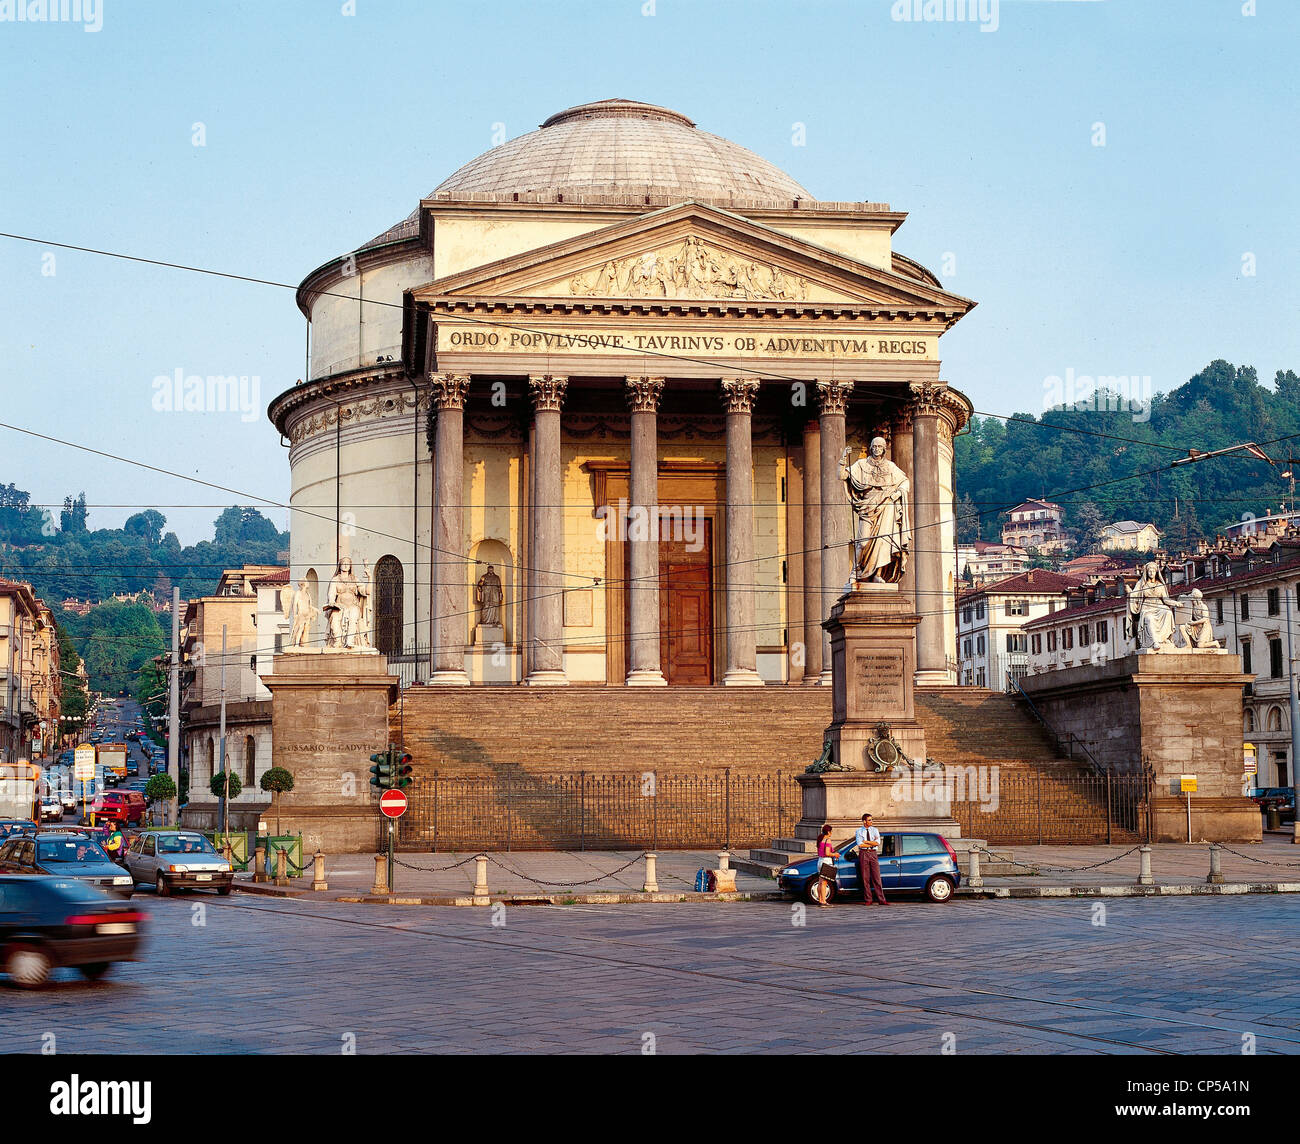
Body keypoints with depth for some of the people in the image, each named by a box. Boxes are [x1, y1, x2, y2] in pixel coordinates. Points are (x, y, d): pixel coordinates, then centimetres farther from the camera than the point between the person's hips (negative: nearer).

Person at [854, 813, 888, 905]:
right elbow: (860, 845, -8)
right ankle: (867, 900, 3)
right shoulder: (859, 831, 5)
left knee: (876, 877, -4)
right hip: (863, 853, -1)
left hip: (873, 853, 1)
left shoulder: (875, 830, 10)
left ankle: (881, 900, -6)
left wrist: (866, 842, -6)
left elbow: (877, 843, -4)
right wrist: (872, 843, -6)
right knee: (865, 878, -1)